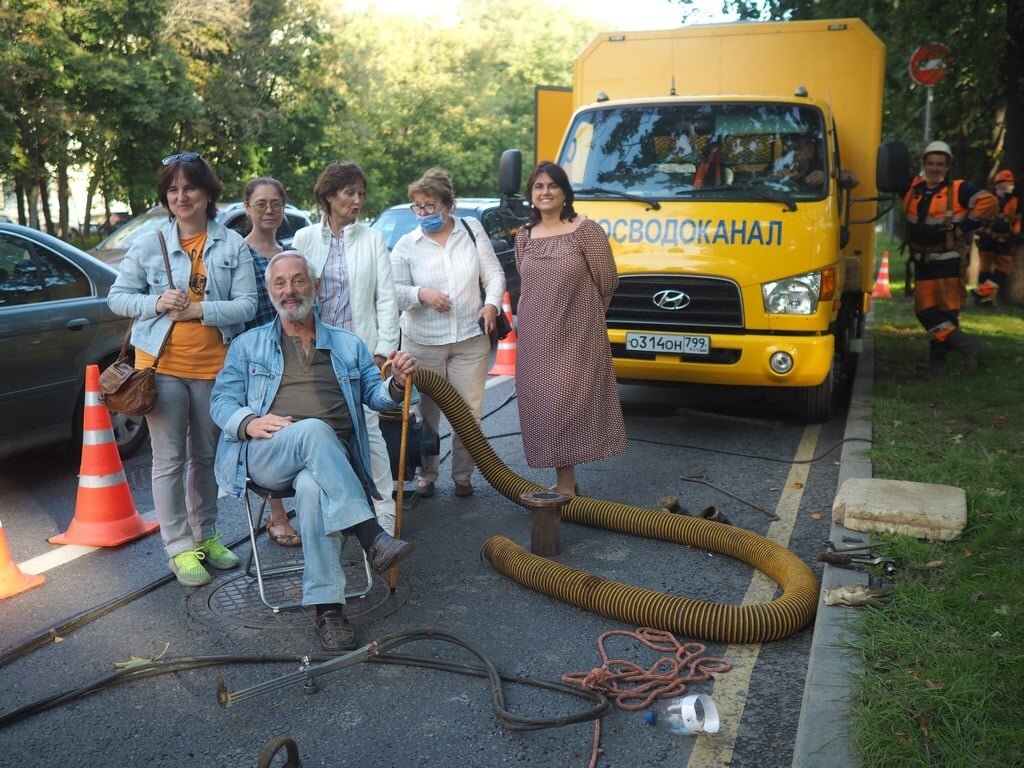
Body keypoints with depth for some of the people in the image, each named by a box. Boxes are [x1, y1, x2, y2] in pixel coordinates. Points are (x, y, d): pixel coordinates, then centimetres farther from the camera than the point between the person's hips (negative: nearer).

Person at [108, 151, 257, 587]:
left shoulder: (232, 245, 2)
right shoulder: (148, 243, 3)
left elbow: (247, 305, -5)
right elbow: (117, 297, 4)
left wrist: (200, 310, -18)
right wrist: (156, 303, -14)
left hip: (214, 365, 1)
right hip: (162, 363, -1)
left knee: (206, 456, 13)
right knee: (169, 459, 1)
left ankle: (205, 535, 29)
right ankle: (179, 548, 11)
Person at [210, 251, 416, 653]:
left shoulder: (348, 344, 24)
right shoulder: (248, 345, 21)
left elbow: (375, 394, 16)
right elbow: (221, 400, 11)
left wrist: (397, 384, -8)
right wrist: (249, 422, -12)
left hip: (332, 458, 1)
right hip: (266, 456, 0)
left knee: (313, 488, -38)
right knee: (314, 429, -37)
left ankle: (327, 606, -35)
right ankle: (371, 535, -41)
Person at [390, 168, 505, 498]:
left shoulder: (472, 230, 5)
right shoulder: (406, 245, 1)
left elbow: (494, 273, 8)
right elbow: (394, 291, 0)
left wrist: (492, 302, -8)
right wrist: (421, 294, -18)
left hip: (471, 339, 1)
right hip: (423, 343, 0)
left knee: (468, 411, 3)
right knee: (427, 412, 5)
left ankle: (463, 475, 20)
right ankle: (426, 474, 21)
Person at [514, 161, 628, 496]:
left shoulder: (586, 230, -5)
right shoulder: (524, 236, 10)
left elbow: (607, 283, -2)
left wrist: (585, 317, 7)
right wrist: (546, 315, 13)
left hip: (577, 336, -5)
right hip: (536, 339, 5)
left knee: (567, 402, -8)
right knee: (542, 404, 5)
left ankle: (565, 483, 1)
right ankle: (564, 481, 15)